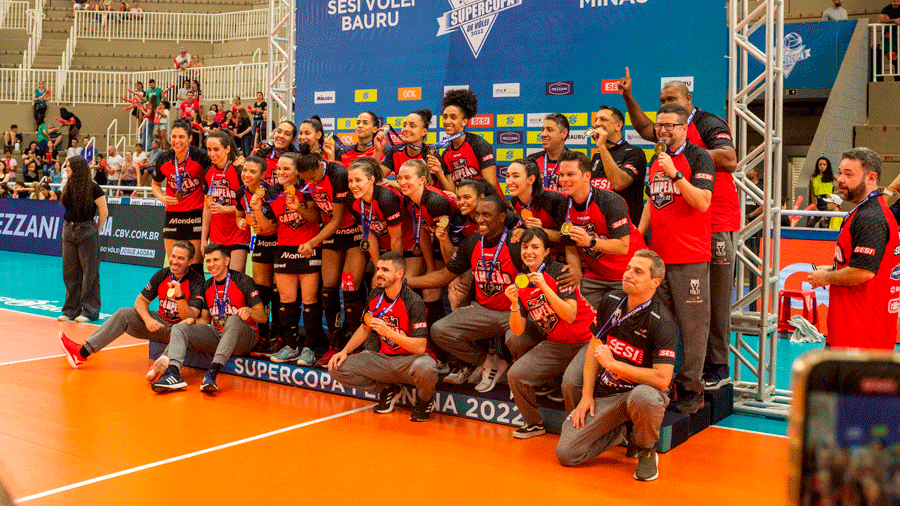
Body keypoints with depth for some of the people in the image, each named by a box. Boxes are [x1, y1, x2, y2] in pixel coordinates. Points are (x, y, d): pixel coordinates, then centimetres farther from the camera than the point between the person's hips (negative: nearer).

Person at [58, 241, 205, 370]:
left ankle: (162, 364, -62)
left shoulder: (197, 282, -15)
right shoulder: (162, 274, 2)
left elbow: (191, 317, -23)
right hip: (159, 323, 5)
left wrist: (179, 295, -38)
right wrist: (148, 319, -15)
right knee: (124, 314, -11)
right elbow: (140, 301, 5)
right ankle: (82, 352, -16)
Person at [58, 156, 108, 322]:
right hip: (69, 231, 7)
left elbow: (104, 212, -7)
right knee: (70, 272, 8)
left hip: (87, 232, -7)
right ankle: (71, 310, 17)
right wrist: (71, 226, 14)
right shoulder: (68, 187, 9)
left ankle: (89, 311, 4)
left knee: (90, 272, -2)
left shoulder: (92, 188, -9)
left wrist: (95, 230, -2)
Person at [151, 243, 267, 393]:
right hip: (216, 334, 6)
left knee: (234, 320, -38)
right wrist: (193, 321, -3)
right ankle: (173, 373, -36)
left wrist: (249, 310, -29)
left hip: (244, 338, -6)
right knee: (179, 328, -11)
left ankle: (212, 372, -48)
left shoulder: (243, 281, -5)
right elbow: (205, 320, 19)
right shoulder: (207, 287, 11)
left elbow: (263, 317, -7)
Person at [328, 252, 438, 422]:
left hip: (411, 360, -6)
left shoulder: (414, 302, -19)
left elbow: (420, 347, -25)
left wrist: (388, 332, -31)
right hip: (384, 360, 6)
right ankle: (387, 390, 10)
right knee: (337, 368, -10)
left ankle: (425, 400, -3)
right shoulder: (375, 296, 0)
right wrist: (345, 350, 4)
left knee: (424, 367, -42)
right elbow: (365, 328, 18)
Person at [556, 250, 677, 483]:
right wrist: (587, 396, 2)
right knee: (566, 453, -7)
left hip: (642, 389, -5)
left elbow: (662, 380, -26)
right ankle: (622, 432, 19)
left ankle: (646, 450, -9)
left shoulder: (661, 321, -20)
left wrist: (613, 363, -22)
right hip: (605, 393, 5)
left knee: (645, 397, -43)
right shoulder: (611, 301, -1)